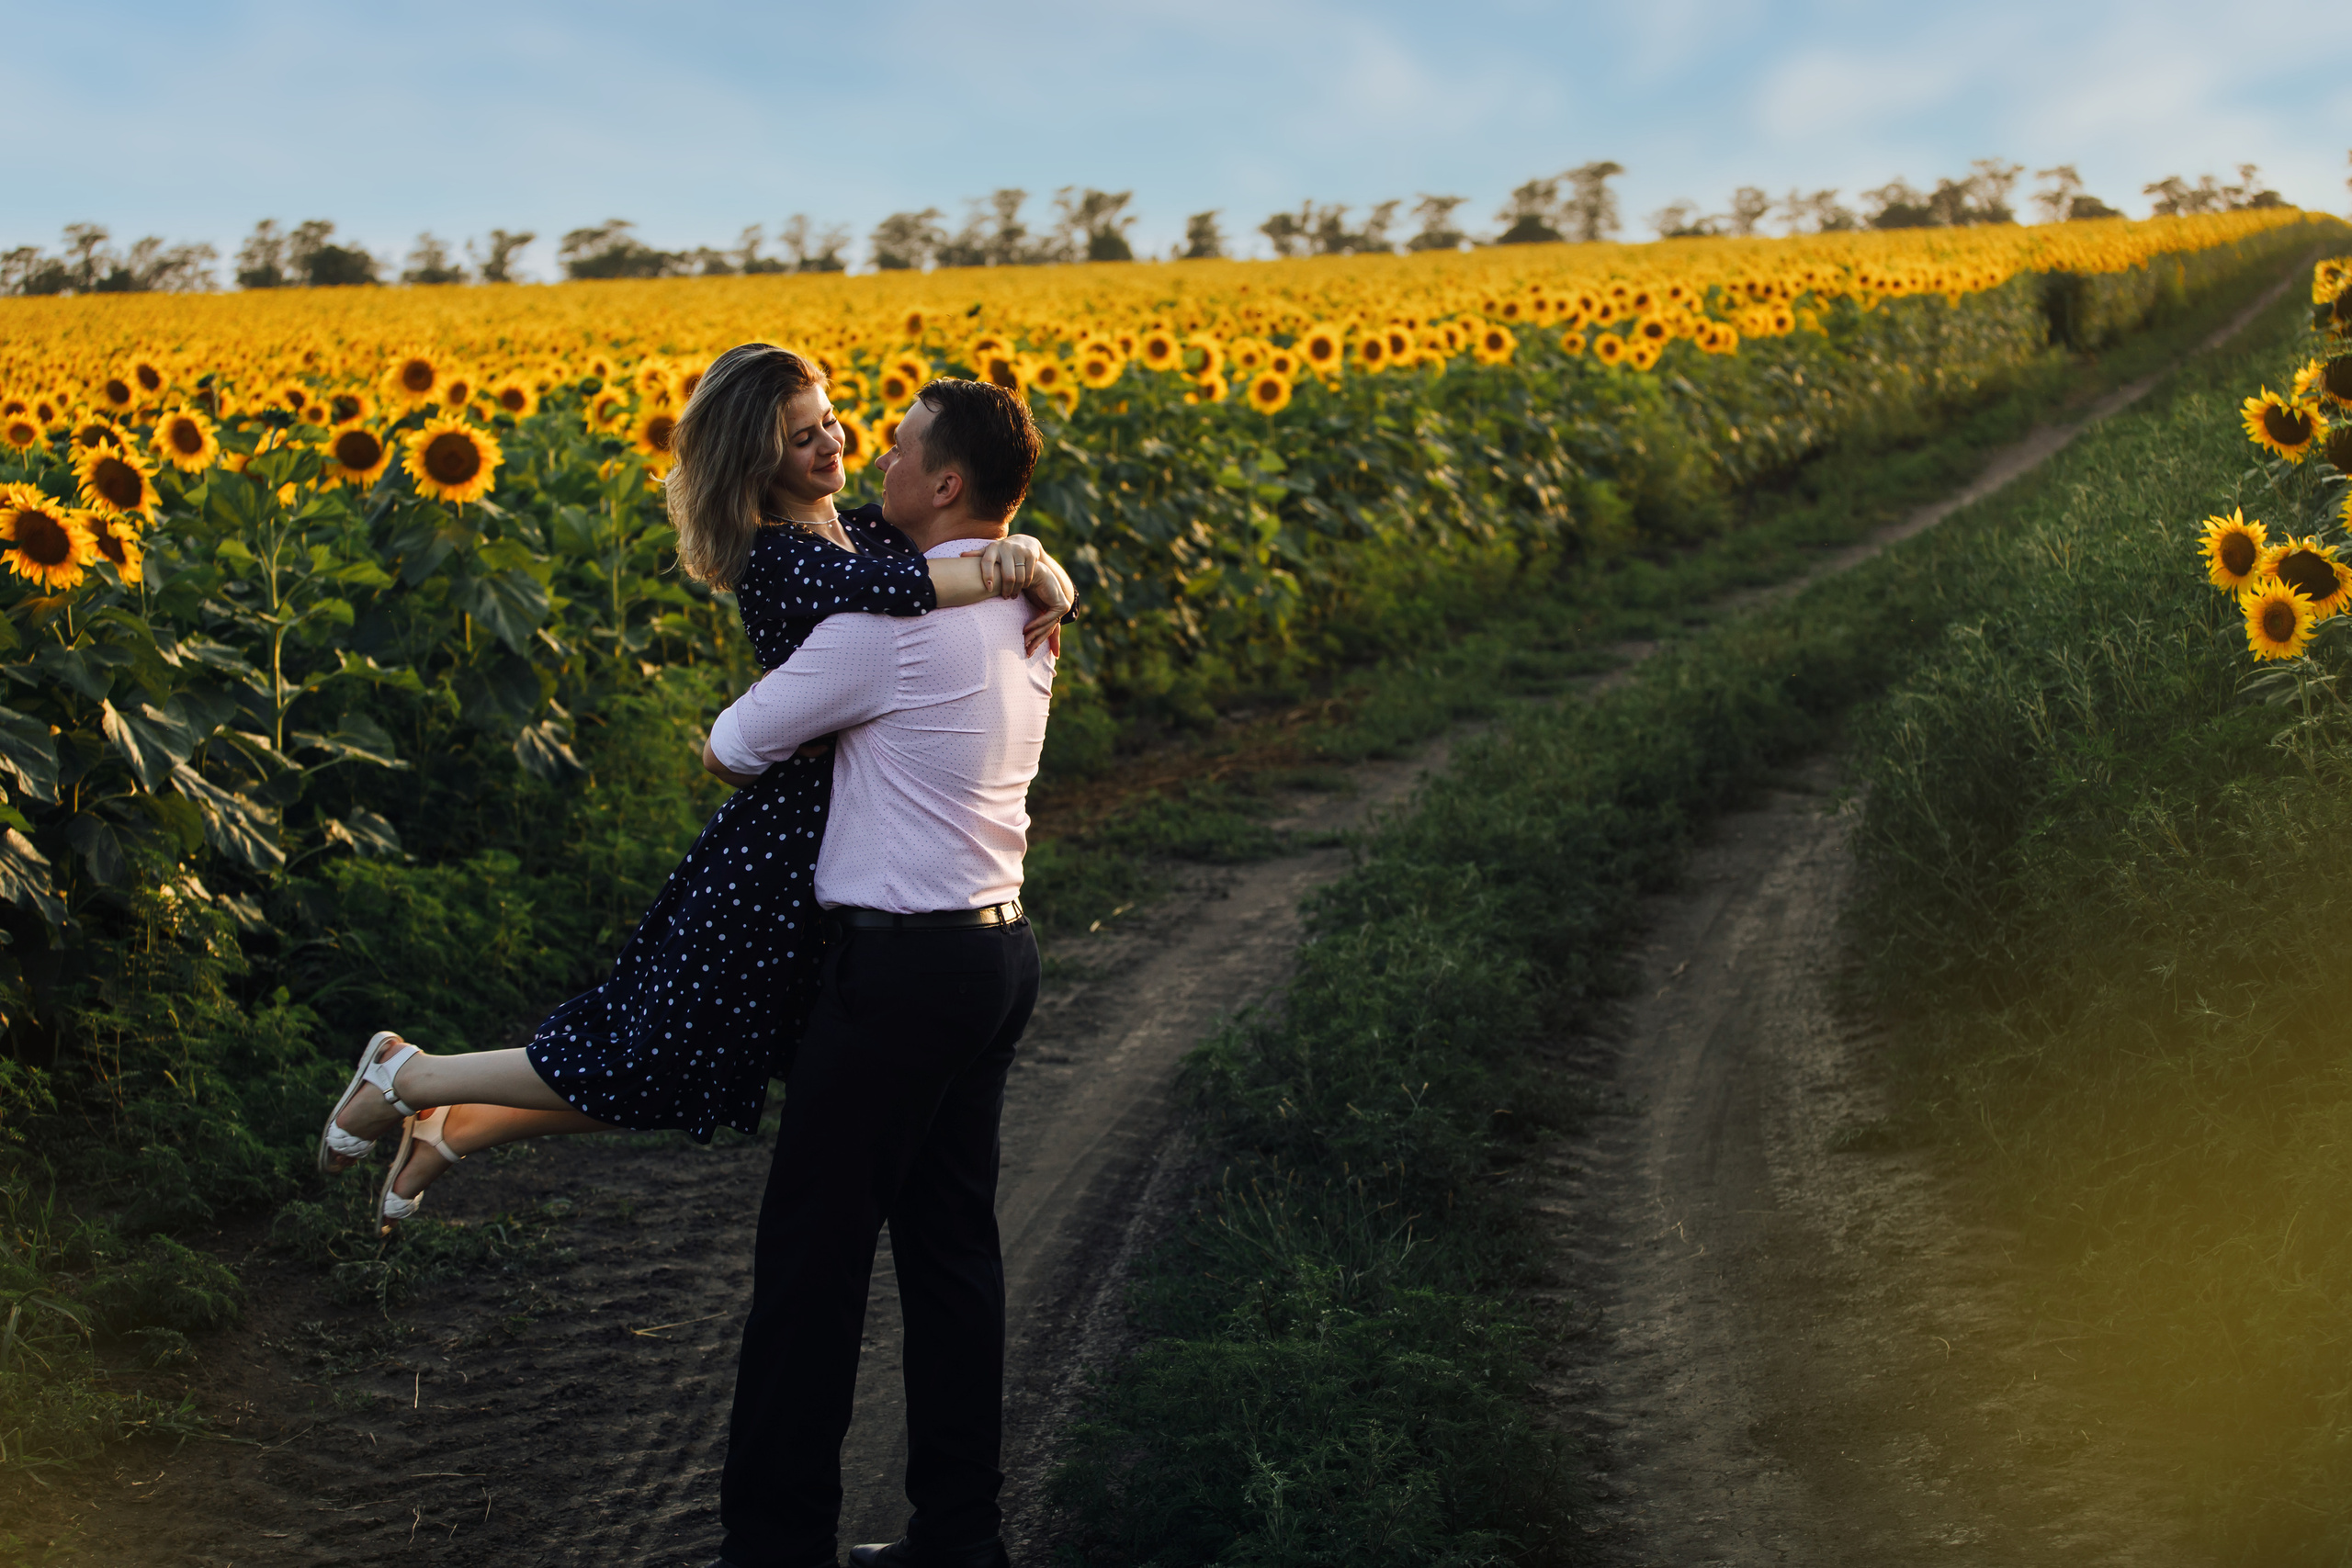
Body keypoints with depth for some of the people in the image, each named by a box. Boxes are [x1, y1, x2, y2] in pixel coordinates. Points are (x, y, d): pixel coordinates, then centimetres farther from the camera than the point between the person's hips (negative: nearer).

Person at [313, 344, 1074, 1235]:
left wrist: (1036, 565, -14)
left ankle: (452, 1129, 28)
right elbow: (889, 591, -36)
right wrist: (1014, 578, -23)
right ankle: (407, 1077, 20)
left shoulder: (867, 532, 9)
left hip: (830, 855, 9)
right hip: (779, 854, -9)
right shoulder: (779, 560, -17)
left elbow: (983, 546, 9)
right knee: (654, 1067, 2)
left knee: (688, 1067, 15)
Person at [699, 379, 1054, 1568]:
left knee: (814, 1249, 1)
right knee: (950, 1244, 13)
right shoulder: (1023, 614, 9)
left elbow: (733, 750, -8)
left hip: (903, 967, -9)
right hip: (995, 947, 9)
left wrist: (719, 750, 14)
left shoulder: (894, 624, -18)